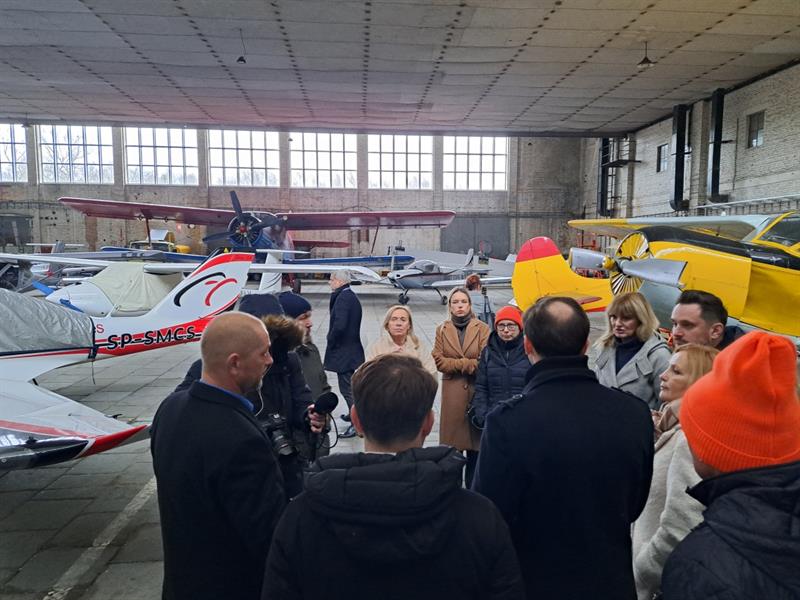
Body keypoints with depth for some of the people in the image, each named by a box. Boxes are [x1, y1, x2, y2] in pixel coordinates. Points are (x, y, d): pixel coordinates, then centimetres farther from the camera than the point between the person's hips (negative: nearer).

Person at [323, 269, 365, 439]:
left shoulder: (343, 298, -20)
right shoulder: (352, 296, 12)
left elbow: (339, 325, -29)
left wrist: (331, 341, -15)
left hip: (343, 351, -10)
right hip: (352, 347, 10)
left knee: (347, 388, -3)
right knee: (349, 386, 24)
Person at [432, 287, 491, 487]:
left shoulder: (482, 329, 0)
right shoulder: (442, 330, 7)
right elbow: (438, 361, -3)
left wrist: (455, 363, -11)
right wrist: (468, 363, -9)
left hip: (476, 392, -1)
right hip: (452, 393, 1)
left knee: (475, 441, 5)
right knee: (453, 440, 2)